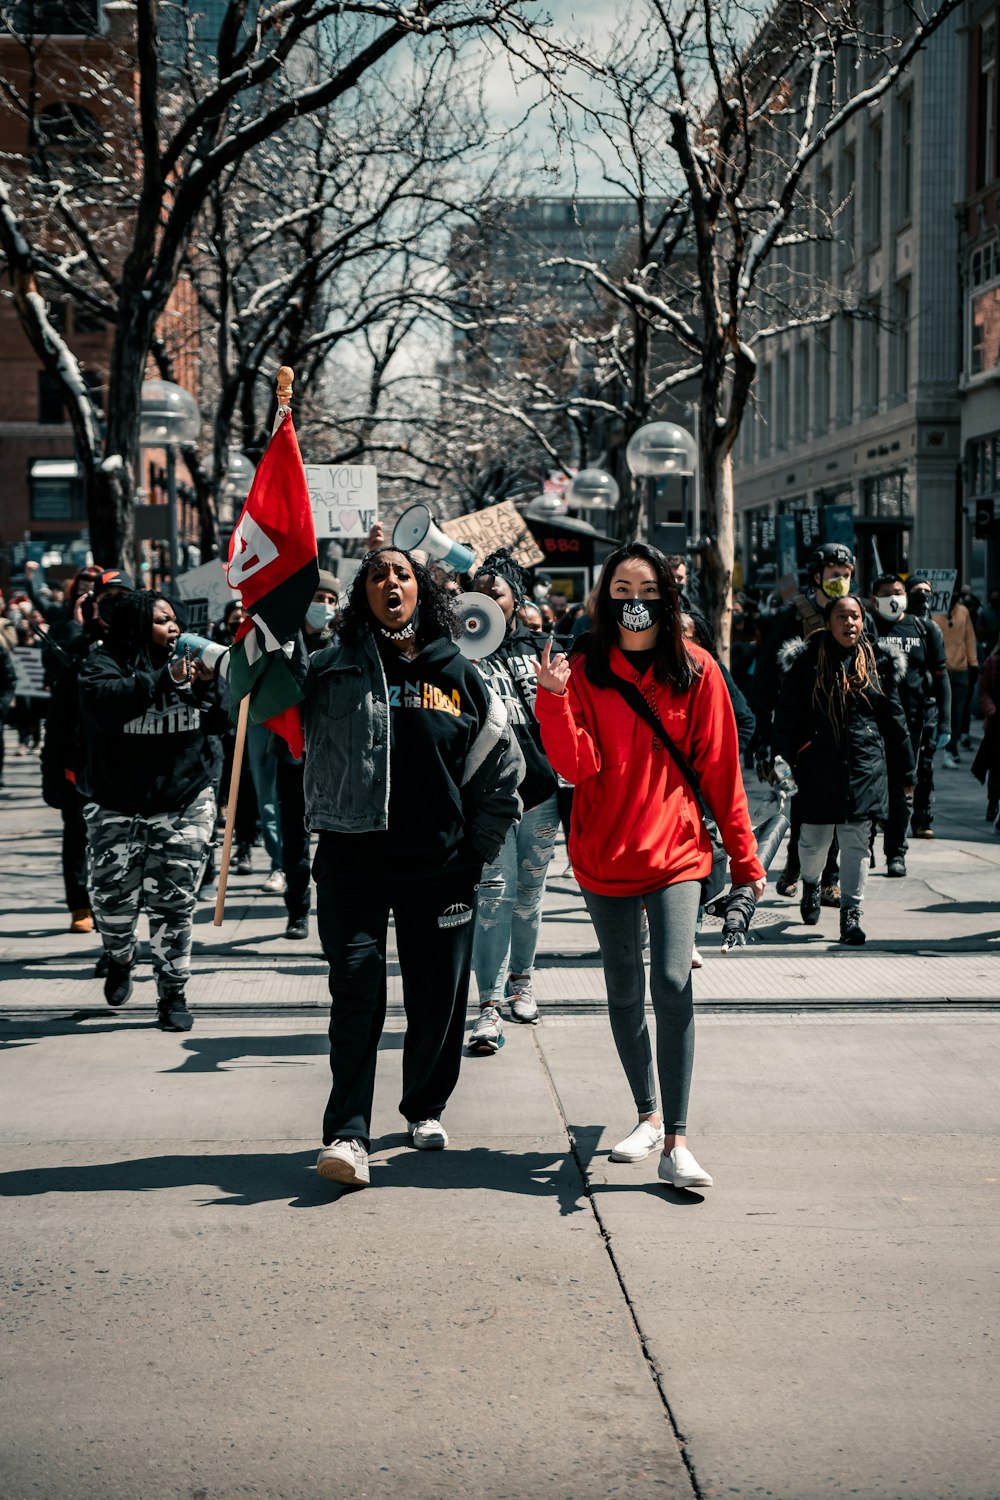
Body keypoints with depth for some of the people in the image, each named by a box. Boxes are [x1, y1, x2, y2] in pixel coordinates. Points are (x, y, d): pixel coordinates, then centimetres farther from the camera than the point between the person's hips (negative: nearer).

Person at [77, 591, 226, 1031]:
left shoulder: (188, 662, 7)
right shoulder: (104, 664, -2)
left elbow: (221, 723, 6)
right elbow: (103, 702, -24)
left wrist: (209, 684, -11)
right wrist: (165, 679, -25)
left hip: (184, 804, 1)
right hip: (117, 808, -1)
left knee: (173, 902, -3)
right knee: (113, 898, -1)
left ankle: (173, 991, 10)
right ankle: (120, 956, 32)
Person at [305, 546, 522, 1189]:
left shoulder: (459, 675, 7)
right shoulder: (334, 669, 2)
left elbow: (502, 768, 12)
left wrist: (478, 849, 8)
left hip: (441, 866, 2)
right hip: (352, 863, -2)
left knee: (439, 998, 9)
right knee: (357, 994, -11)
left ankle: (426, 1107, 31)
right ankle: (348, 1135, -12)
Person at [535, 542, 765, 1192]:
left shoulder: (696, 670, 0)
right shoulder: (585, 670, 0)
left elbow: (719, 768, 2)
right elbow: (578, 766, -10)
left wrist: (745, 858, 2)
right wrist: (555, 699, -24)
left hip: (676, 849, -2)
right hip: (605, 853, 2)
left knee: (672, 983, -17)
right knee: (625, 994, 12)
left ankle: (676, 1140, -14)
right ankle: (649, 1116, 31)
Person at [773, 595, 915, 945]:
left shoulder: (878, 663, 7)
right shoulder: (806, 662, 0)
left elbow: (894, 719, 12)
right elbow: (787, 716, 2)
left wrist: (905, 772, 13)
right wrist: (783, 762, -5)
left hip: (865, 766, 1)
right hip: (819, 768, -1)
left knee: (857, 840, 0)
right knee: (814, 838, 3)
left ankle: (851, 912, 9)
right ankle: (810, 884, 35)